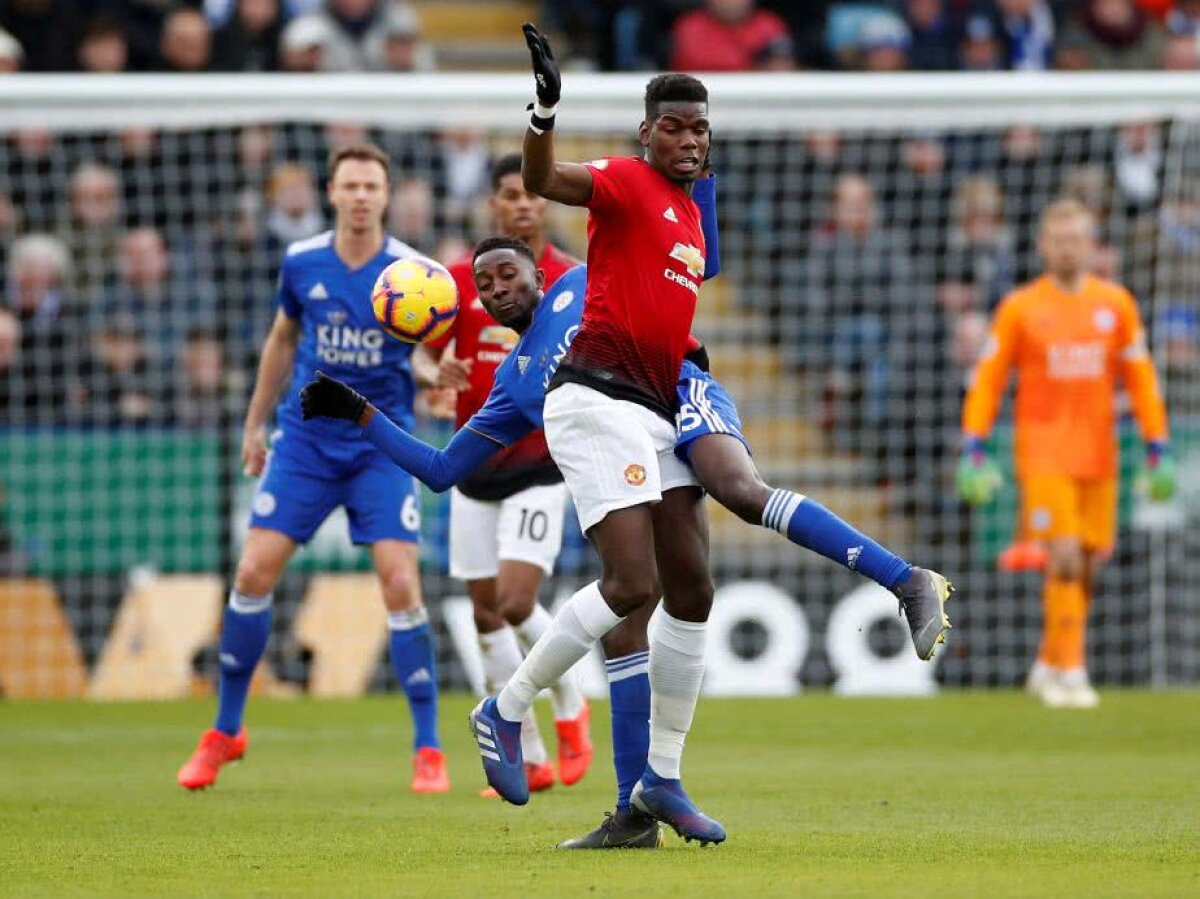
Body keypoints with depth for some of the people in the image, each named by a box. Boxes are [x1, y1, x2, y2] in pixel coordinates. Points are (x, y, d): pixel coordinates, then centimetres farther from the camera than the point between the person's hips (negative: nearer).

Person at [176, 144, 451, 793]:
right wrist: (255, 423, 20)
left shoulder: (413, 272, -9)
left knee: (400, 585, -13)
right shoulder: (302, 263, 0)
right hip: (306, 439, 2)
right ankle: (224, 733, 13)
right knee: (254, 574, -5)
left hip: (381, 445, -2)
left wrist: (437, 373, -28)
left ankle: (427, 751, -3)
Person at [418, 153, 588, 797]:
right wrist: (443, 369, -14)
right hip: (474, 465, 4)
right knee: (486, 612, 3)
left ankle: (570, 706, 12)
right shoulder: (462, 278, 3)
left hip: (538, 466, -4)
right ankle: (530, 757, 14)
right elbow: (428, 349, 8)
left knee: (516, 604, -16)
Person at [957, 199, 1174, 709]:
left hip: (1099, 456, 3)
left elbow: (1140, 379, 10)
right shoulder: (1020, 308, 1)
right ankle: (1069, 673, -9)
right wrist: (973, 450, -5)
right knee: (1065, 559, -14)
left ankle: (1048, 667, 21)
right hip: (1043, 451, -3)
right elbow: (987, 381, 3)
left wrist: (1157, 450, 6)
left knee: (1087, 564, 4)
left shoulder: (1116, 304, 7)